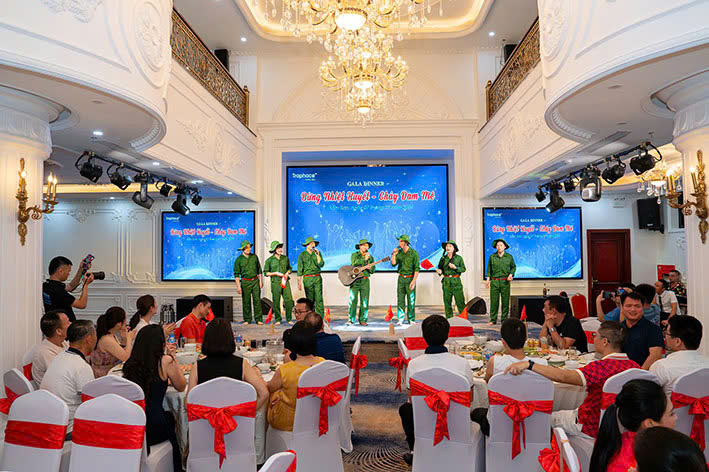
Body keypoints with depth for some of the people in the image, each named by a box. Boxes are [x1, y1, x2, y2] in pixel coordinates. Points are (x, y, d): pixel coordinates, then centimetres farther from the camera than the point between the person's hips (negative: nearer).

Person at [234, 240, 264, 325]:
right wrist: (238, 286, -7)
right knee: (246, 302, 2)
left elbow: (259, 270, 15)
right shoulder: (239, 260, 1)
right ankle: (247, 319, 13)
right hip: (245, 282, -1)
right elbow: (236, 274, 0)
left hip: (255, 281, 2)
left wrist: (261, 281, 9)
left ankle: (258, 319, 2)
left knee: (257, 300, -3)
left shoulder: (254, 257, 9)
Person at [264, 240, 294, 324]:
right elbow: (266, 273, 2)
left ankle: (289, 319, 6)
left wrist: (287, 273, 1)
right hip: (275, 283, -2)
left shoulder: (285, 258, 11)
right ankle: (278, 320, 15)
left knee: (289, 300, -6)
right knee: (276, 302, 1)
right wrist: (276, 273, -9)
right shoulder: (269, 260, 1)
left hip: (285, 281, 2)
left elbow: (290, 268, 22)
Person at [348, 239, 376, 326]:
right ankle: (351, 319, 0)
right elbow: (354, 263, -17)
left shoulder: (370, 257, 13)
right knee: (352, 300, -7)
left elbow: (373, 270, 12)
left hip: (365, 281, 3)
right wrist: (364, 259, -16)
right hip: (354, 280, -3)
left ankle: (363, 320, 8)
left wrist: (369, 268, -9)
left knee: (365, 301, 0)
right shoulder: (354, 255, 4)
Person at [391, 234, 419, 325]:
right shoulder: (399, 252, 5)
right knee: (400, 299, 3)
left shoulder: (414, 253, -9)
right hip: (401, 278, 4)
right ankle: (400, 319, 9)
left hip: (410, 278, -4)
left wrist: (413, 281, -16)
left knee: (411, 300, 0)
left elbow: (417, 269, -10)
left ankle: (411, 319, 9)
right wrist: (394, 254, -12)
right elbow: (394, 264, 0)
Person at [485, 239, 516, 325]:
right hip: (494, 281, 0)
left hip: (505, 282, 0)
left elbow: (513, 267, 16)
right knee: (494, 301, 1)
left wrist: (511, 274, -1)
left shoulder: (509, 257, 2)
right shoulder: (492, 257, 2)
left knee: (505, 301, 3)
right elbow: (489, 268, 12)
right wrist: (488, 279, 6)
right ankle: (493, 320, 9)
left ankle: (504, 319, 14)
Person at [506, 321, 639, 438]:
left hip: (592, 428, -7)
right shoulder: (634, 366, -11)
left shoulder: (603, 366, -32)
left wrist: (529, 364, -48)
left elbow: (565, 376, -43)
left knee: (551, 417, 17)